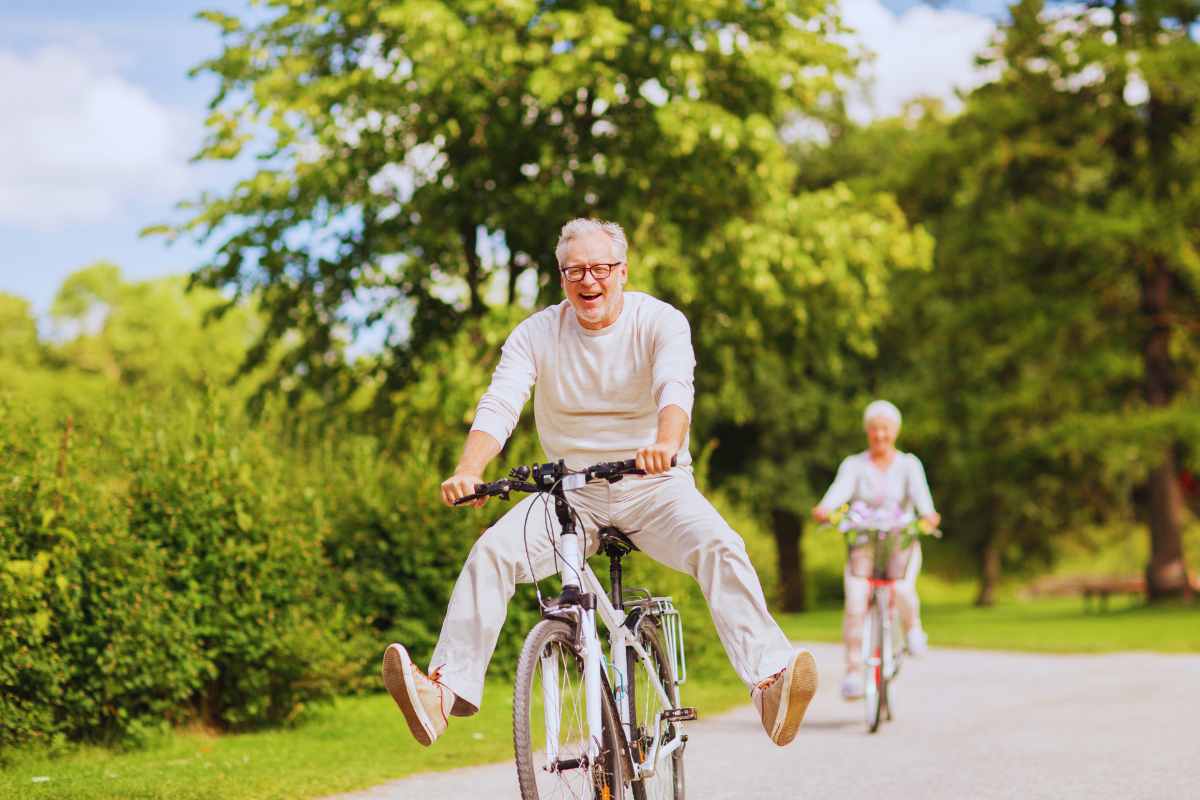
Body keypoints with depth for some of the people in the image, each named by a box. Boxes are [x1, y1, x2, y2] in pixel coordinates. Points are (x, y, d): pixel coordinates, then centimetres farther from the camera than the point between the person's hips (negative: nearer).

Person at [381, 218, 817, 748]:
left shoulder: (660, 322, -7)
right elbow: (499, 405, -14)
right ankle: (446, 688, -24)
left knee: (720, 547, -29)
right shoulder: (536, 334, -1)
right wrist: (468, 471, -34)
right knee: (491, 551, -22)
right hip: (572, 490, 2)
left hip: (654, 486, -2)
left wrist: (667, 443, -50)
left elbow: (675, 388, -26)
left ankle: (769, 679, -38)